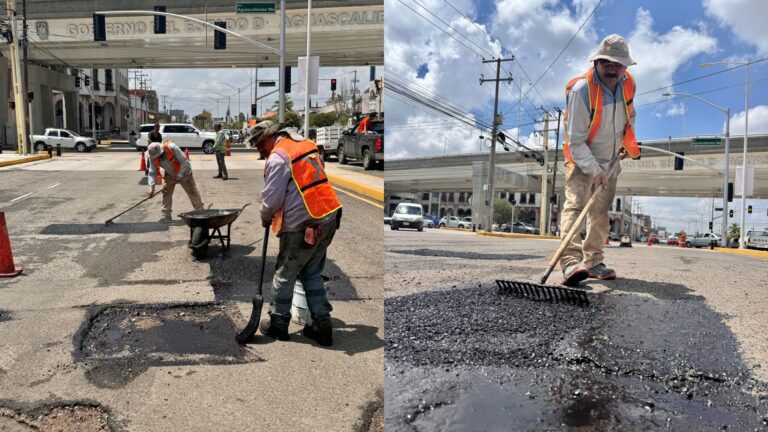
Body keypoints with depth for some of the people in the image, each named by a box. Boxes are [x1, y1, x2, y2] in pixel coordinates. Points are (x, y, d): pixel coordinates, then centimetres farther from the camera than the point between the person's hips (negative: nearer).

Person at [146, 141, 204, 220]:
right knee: (166, 193, -1)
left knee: (193, 192, -1)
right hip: (169, 175, 4)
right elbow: (152, 172, -12)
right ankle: (166, 216, 8)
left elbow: (184, 162, -29)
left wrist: (179, 176, -27)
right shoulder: (152, 157, -18)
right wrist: (152, 187, -22)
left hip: (183, 173, -4)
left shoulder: (171, 147, -33)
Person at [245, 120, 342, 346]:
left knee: (284, 275, 11)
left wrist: (265, 218, 8)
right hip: (328, 219, 8)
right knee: (312, 274, 18)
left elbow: (271, 199, -14)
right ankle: (322, 326, 19)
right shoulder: (308, 145, 13)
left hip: (301, 227, -8)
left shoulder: (278, 157, -12)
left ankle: (278, 324, 25)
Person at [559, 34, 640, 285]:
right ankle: (570, 261, -33)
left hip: (610, 161, 7)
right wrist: (594, 171, -31)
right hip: (582, 160, -7)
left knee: (601, 212, 9)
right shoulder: (581, 90, -25)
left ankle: (593, 262, 16)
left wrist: (627, 143, 7)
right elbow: (576, 141, -26)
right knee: (575, 205, -23)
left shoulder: (628, 84, -3)